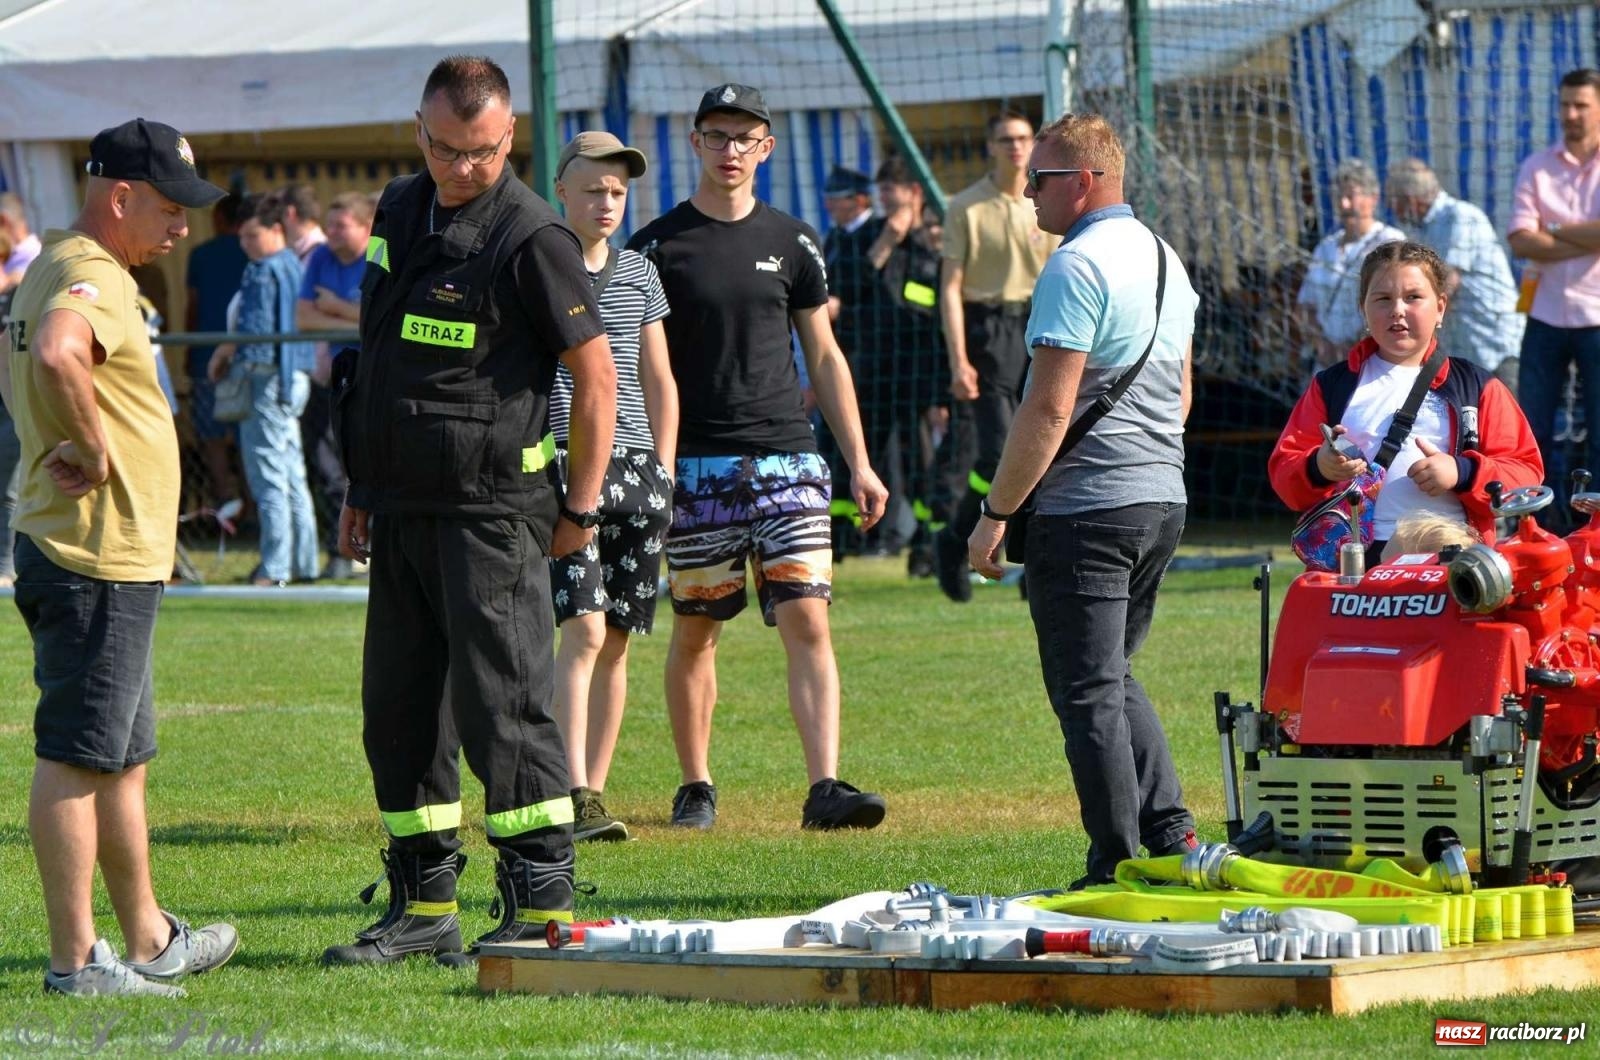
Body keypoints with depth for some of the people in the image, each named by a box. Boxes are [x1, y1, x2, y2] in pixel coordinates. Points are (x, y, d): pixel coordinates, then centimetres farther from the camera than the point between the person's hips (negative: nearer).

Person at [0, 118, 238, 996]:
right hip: (98, 557, -11)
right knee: (77, 756, -7)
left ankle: (149, 941, 27)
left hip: (113, 559, 11)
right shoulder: (90, 275, -16)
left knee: (122, 756, 18)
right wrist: (96, 451, -23)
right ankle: (75, 958, -5)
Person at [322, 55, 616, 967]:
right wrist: (362, 491, 19)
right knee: (398, 710, 9)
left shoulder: (531, 237, -12)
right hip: (402, 507, 8)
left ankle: (541, 909, -5)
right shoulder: (400, 211, 12)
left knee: (503, 704, -8)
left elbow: (597, 375, -9)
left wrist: (582, 508, -7)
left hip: (490, 511, -8)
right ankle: (425, 908, 16)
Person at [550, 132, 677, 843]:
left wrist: (663, 472, 11)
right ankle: (578, 799, -21)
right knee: (584, 630, -17)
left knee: (616, 642, 5)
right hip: (564, 463, -5)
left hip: (637, 467, 5)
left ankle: (594, 789, 11)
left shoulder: (638, 273, 14)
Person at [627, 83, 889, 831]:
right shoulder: (656, 247, 2)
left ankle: (825, 788, -14)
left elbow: (824, 357, 15)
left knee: (808, 621, -9)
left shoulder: (791, 243, 10)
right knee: (695, 630, 5)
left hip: (788, 460, 2)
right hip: (694, 467, -1)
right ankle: (695, 789, 18)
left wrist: (860, 463, 9)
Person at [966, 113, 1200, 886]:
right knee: (1114, 680, 19)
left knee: (1090, 695, -3)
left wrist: (995, 515, -15)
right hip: (1164, 502, 9)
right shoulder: (1166, 260, 14)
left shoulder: (1077, 266, -15)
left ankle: (1119, 867, -2)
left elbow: (1050, 407, -20)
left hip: (1086, 507, -9)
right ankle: (1172, 838, 13)